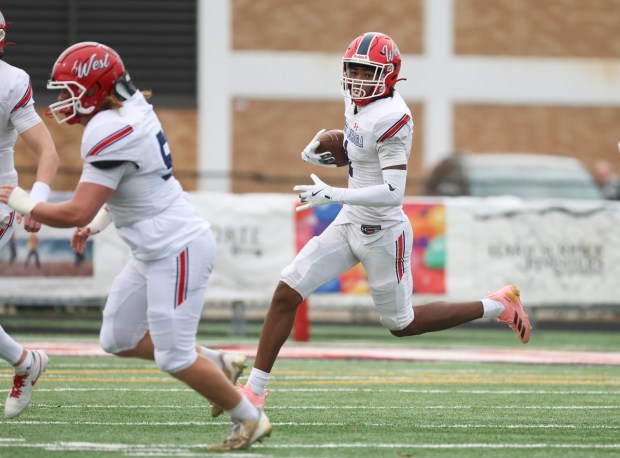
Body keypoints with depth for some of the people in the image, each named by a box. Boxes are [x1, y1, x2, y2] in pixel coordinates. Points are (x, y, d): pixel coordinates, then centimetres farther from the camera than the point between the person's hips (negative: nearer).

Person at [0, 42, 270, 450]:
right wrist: (96, 224, 13)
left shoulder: (110, 134, -24)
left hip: (177, 251, -10)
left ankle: (250, 420, 13)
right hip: (156, 251, 10)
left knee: (174, 357, -2)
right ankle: (220, 365, 24)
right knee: (119, 339, 15)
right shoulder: (133, 110, 5)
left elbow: (76, 212, -25)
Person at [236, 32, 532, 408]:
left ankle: (498, 307, 24)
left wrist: (332, 194, -34)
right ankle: (255, 388, 4)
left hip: (382, 233, -8)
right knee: (286, 293, -2)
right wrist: (326, 154, 6)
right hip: (350, 223, 8)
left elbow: (393, 193, -30)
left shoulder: (390, 118, -24)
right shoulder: (359, 103, 2)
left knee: (401, 324, 9)